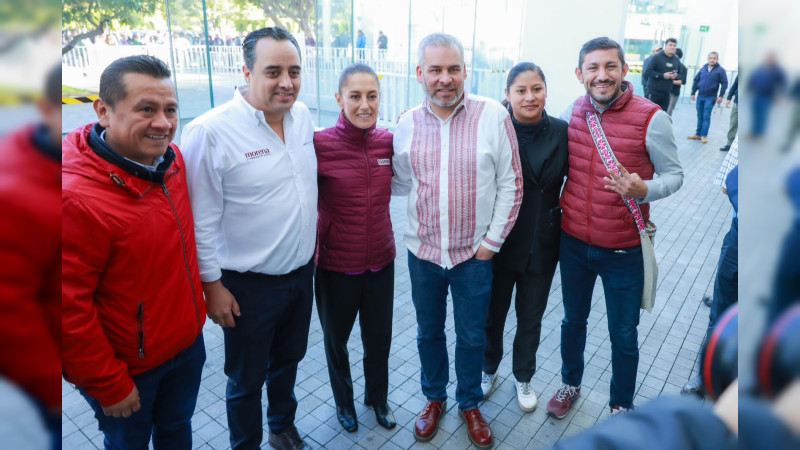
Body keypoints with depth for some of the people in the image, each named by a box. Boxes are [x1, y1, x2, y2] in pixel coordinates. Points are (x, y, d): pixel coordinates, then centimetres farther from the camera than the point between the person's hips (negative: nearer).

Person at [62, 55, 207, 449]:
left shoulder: (172, 157, -8)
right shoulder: (75, 197, -30)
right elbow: (68, 313, -25)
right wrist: (109, 386, -15)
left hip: (188, 343, 6)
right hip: (128, 369, -5)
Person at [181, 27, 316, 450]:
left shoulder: (302, 115, -1)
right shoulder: (210, 132, -20)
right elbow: (201, 222, -15)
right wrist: (212, 285, -11)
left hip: (301, 272, 6)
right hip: (248, 285, -6)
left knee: (288, 361, 26)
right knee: (246, 379, 15)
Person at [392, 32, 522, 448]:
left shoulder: (493, 115, -12)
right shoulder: (406, 125, -2)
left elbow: (511, 185, -7)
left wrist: (492, 242, -8)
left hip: (475, 253, -2)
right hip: (423, 250, 3)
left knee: (471, 337, 15)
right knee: (429, 332, 19)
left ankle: (470, 405, 40)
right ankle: (434, 398, 44)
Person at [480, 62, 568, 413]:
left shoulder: (561, 132, -5)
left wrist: (563, 218, 0)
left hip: (542, 244, 2)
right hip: (499, 242, -2)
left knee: (531, 318, 18)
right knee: (493, 314, 16)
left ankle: (523, 378, 43)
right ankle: (489, 369, 44)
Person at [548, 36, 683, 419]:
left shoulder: (651, 118, -15)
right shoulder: (572, 112, -2)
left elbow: (674, 174, -7)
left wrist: (644, 190, -27)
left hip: (624, 250, -3)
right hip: (574, 241, 4)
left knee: (623, 335, 13)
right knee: (573, 319, 22)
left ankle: (622, 405, 39)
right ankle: (570, 383, 47)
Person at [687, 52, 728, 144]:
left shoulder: (720, 70, -4)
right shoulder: (703, 69, 7)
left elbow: (724, 83, -6)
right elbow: (696, 80, 11)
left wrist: (720, 96, -14)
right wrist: (693, 93, 7)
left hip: (710, 98, -4)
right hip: (700, 96, 4)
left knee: (706, 117, -5)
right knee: (700, 116, 10)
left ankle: (704, 135, 0)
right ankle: (698, 134, 17)